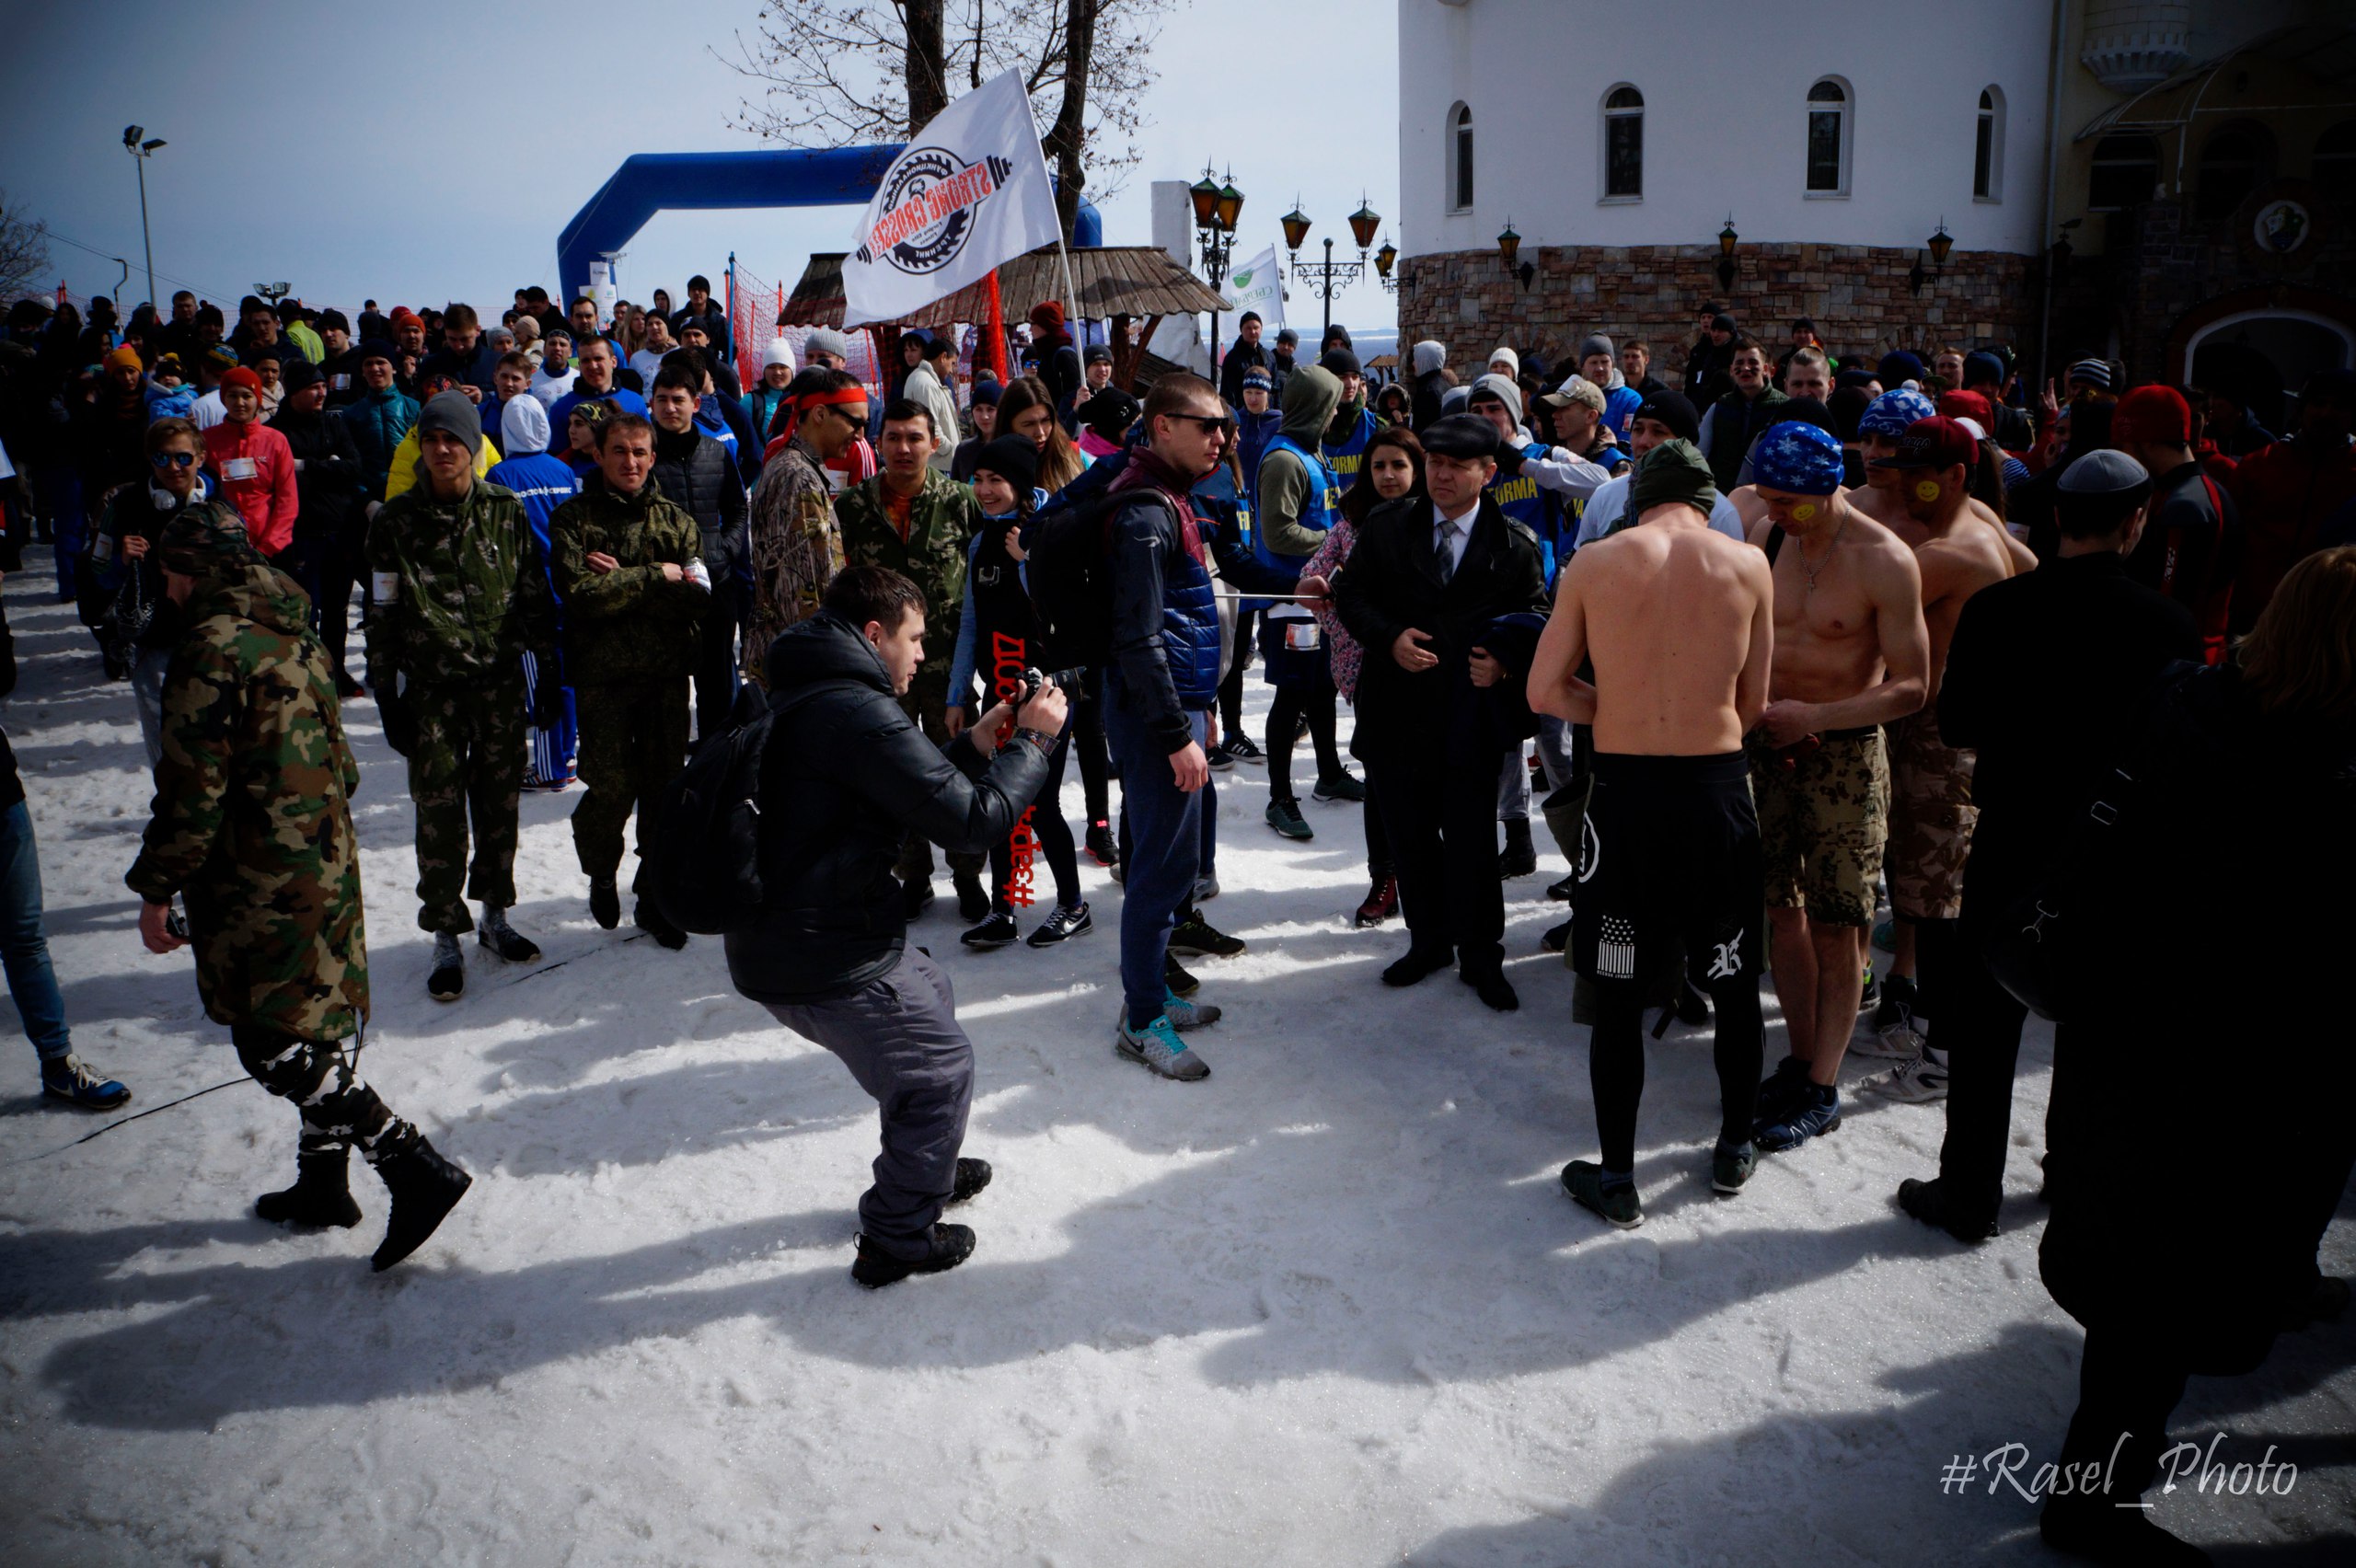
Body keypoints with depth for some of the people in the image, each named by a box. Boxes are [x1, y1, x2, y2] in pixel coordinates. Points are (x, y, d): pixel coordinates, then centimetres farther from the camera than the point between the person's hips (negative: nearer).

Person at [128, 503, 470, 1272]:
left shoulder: (212, 647, -17)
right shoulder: (294, 634, 10)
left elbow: (193, 790, -18)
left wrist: (156, 890, -8)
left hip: (259, 885, -9)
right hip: (325, 865, 9)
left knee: (273, 1043, -4)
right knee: (315, 1029, 17)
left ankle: (416, 1167, -10)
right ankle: (322, 1183, 29)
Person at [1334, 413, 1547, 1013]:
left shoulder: (1515, 547, 0)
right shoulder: (1386, 526, 5)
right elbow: (1352, 593, 6)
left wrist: (1504, 663, -16)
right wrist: (1389, 637, -11)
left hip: (1470, 715, -2)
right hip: (1397, 709, 3)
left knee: (1472, 841, 2)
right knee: (1409, 835, 13)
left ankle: (1481, 956, 19)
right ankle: (1429, 941, 32)